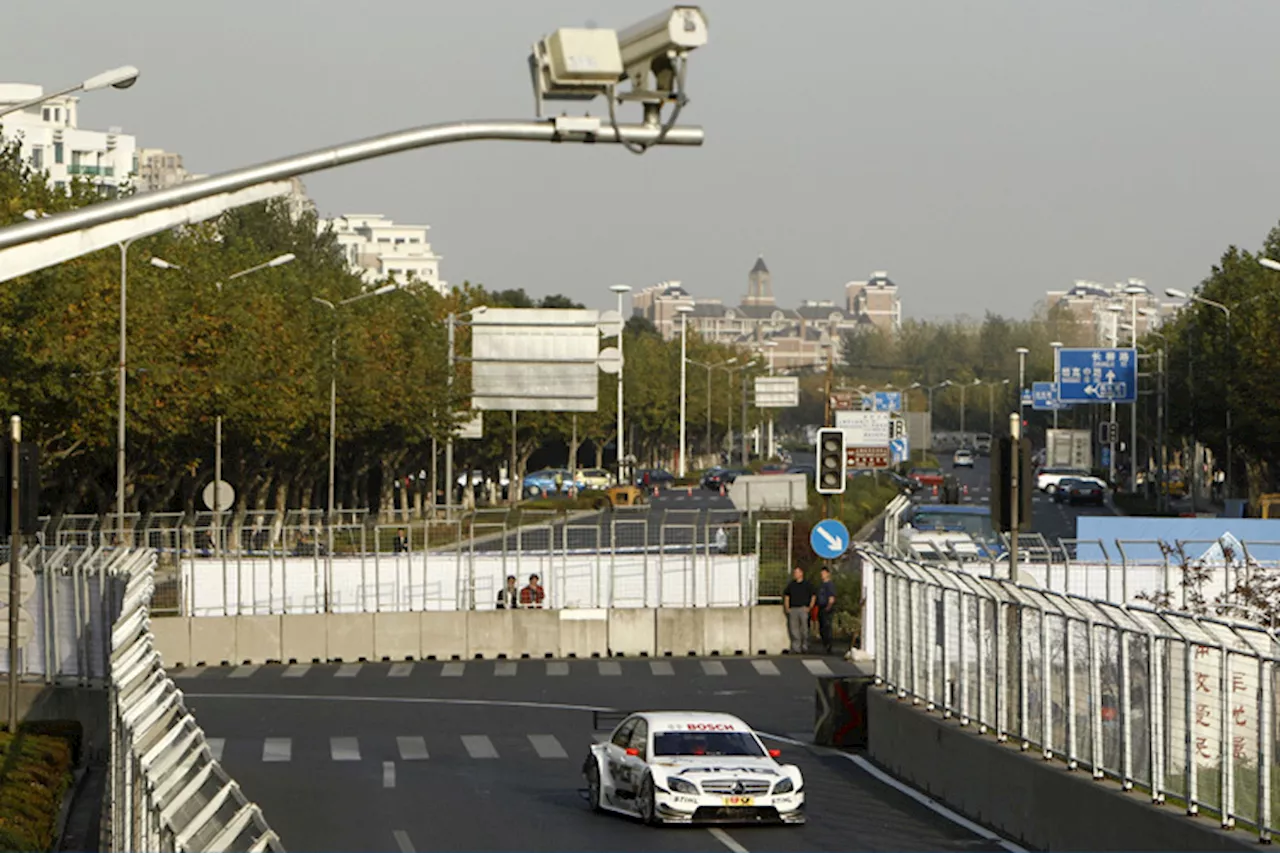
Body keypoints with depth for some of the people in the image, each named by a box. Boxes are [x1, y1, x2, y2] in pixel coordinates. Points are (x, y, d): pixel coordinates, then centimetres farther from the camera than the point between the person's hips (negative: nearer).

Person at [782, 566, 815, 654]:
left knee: (804, 629, -1)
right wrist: (787, 608, 8)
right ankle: (796, 648, -2)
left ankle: (804, 647, 10)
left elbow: (813, 597, 4)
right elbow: (786, 596, 20)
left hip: (803, 609, -3)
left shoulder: (807, 584, 2)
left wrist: (809, 607, -4)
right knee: (794, 629, -3)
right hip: (792, 610, 3)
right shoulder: (791, 585, 13)